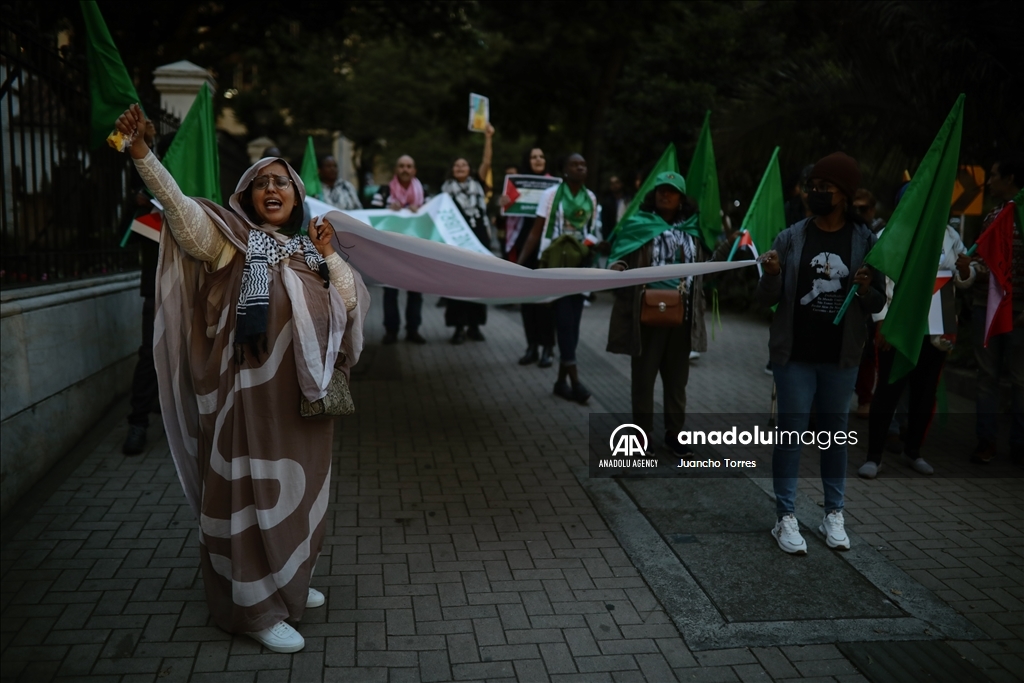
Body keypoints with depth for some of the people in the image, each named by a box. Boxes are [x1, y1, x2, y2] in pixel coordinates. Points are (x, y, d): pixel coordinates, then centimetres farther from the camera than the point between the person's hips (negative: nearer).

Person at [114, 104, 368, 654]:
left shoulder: (306, 250, 14)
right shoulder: (232, 240, -3)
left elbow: (352, 302, 10)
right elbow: (177, 204, -19)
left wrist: (330, 255, -1)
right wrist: (140, 149, -30)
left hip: (304, 391, 7)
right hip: (254, 387, -7)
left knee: (296, 486, 17)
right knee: (255, 490, -1)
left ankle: (289, 582, 35)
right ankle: (257, 608, 11)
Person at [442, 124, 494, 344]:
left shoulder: (477, 184, 8)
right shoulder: (447, 188, 8)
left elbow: (487, 163, -3)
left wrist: (488, 138, -11)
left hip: (479, 236, 1)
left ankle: (475, 325, 12)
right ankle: (459, 327, 2)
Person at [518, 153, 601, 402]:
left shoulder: (590, 198, 8)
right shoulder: (552, 194, -5)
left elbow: (593, 232, 14)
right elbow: (536, 232, -6)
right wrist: (520, 261, -13)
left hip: (580, 263, 5)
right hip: (557, 262, -5)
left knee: (573, 320, 6)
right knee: (564, 319, -8)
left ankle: (561, 380, 14)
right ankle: (574, 379, -8)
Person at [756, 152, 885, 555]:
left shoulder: (865, 241, -1)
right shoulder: (790, 238, -3)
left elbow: (878, 304, 4)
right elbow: (767, 299, -1)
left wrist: (865, 290, -18)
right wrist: (771, 275, -21)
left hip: (841, 358, 1)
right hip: (794, 355, -1)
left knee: (835, 435, 12)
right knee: (790, 435, 3)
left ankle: (834, 515, 23)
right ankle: (786, 518, 11)